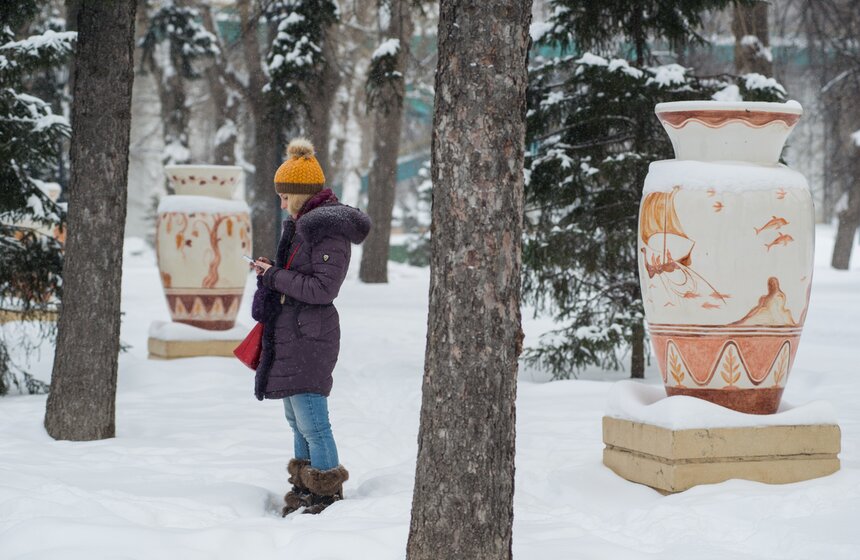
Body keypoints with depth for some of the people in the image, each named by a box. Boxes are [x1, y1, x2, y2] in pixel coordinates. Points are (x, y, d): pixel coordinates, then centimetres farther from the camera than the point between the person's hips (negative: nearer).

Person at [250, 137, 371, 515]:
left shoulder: (329, 228, -15)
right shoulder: (302, 223, 16)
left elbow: (323, 288, -20)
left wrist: (275, 276, -14)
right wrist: (271, 274, 6)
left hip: (309, 336, -10)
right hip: (290, 333, 10)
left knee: (312, 422, -7)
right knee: (298, 420, 16)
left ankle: (328, 496, 1)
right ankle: (305, 490, 26)